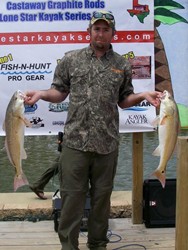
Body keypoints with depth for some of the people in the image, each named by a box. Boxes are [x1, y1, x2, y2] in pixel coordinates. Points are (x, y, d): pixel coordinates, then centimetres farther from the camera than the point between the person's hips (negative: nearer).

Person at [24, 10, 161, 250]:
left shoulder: (122, 65, 8)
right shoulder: (71, 59, 5)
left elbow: (123, 100, 14)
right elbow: (59, 92, 8)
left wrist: (143, 95, -4)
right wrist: (41, 94, -11)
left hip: (107, 143, 2)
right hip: (75, 141, -1)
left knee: (102, 196, 11)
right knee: (72, 196, 1)